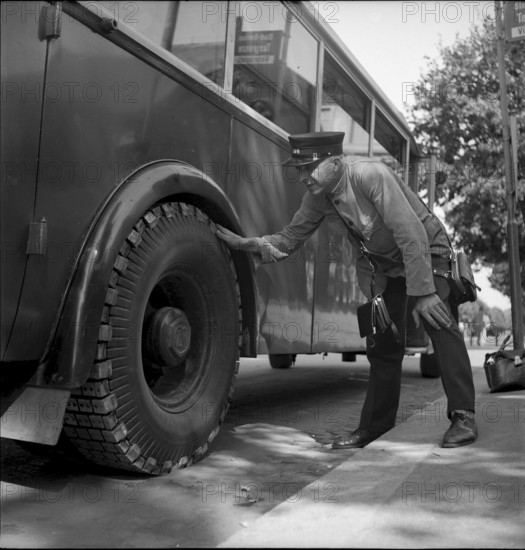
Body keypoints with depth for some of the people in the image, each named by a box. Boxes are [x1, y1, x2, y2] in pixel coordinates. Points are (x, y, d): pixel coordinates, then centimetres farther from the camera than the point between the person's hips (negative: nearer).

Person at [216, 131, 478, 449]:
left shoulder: (370, 175, -34)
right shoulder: (318, 197, -13)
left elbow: (413, 235, -35)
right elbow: (290, 238, -5)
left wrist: (423, 292, -36)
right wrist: (248, 244, -22)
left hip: (427, 252, -6)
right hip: (385, 265, 6)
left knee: (442, 326, -19)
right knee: (382, 343, 5)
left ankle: (463, 417, -9)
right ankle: (376, 425, 14)